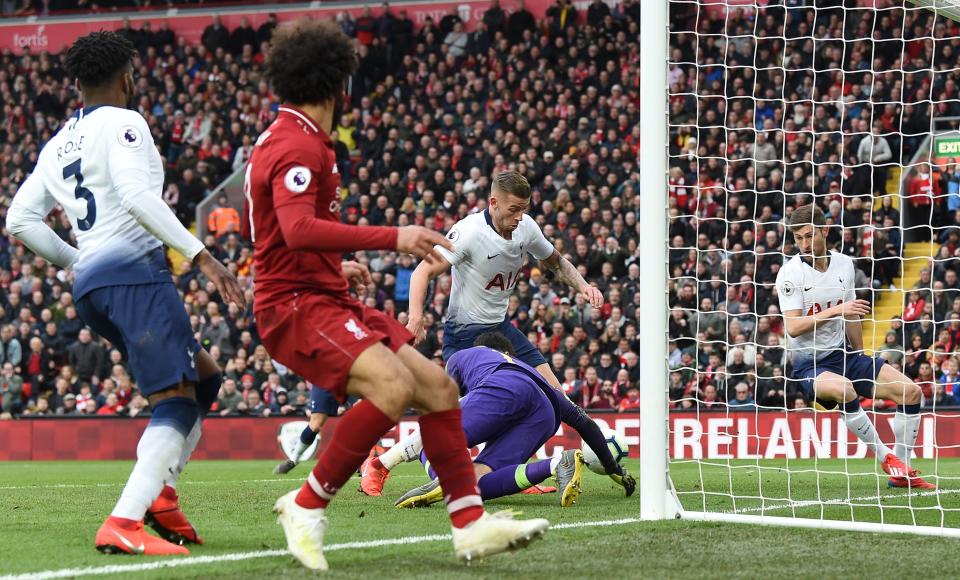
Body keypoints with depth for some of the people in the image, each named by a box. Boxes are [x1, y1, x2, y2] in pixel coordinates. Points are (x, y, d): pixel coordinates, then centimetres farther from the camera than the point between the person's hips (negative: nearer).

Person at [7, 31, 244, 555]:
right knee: (177, 402, -13)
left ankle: (161, 491, 1)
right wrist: (199, 255, -19)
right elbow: (137, 195, -17)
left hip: (89, 286, 9)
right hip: (132, 266, -9)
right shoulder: (121, 123, -2)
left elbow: (20, 220, 19)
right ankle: (122, 524, -29)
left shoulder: (59, 143, 22)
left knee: (203, 376, 19)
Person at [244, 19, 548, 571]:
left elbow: (286, 235, 29)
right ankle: (308, 505, -16)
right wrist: (392, 238, -32)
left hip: (327, 299, 11)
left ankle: (471, 522, 4)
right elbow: (299, 230, -31)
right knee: (393, 385, -30)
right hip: (296, 305, -10)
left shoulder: (286, 140, 18)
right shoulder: (298, 147, -15)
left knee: (436, 385, 3)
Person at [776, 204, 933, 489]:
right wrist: (837, 310, -30)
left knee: (910, 390, -5)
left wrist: (861, 362, 22)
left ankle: (901, 473, 5)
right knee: (844, 389, -38)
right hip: (809, 364, -6)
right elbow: (793, 327, -22)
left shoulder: (844, 264, 4)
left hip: (843, 354, 6)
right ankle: (885, 457, -22)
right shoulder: (790, 273, -13)